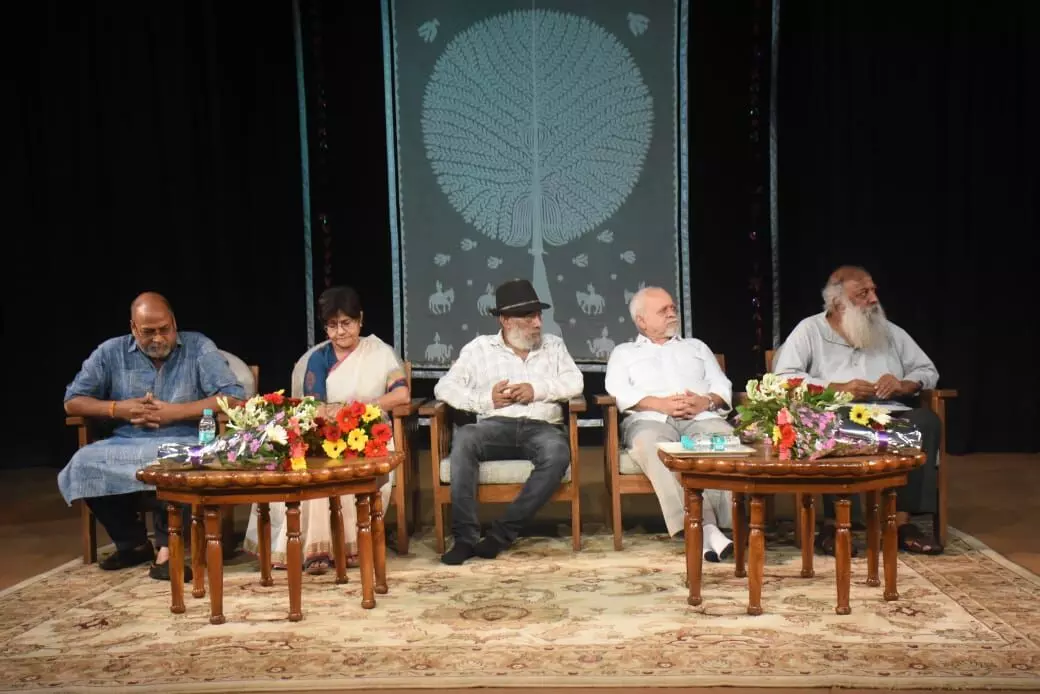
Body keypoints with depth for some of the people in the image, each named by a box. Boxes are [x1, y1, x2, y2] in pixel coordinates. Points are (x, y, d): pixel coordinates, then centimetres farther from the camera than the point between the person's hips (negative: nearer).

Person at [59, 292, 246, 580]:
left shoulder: (199, 347, 0)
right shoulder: (111, 352, 8)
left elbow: (235, 399, -10)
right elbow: (72, 402, 10)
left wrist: (174, 412, -15)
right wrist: (117, 409, -8)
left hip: (184, 443, -4)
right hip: (126, 443, 4)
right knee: (84, 463, -23)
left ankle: (166, 547, -17)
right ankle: (132, 543, -2)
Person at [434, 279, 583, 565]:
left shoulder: (553, 345, 21)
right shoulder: (480, 347, 15)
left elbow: (575, 382, 7)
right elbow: (444, 387, 7)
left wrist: (537, 390, -8)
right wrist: (486, 399, -7)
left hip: (542, 427, 1)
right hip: (496, 426, 0)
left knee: (557, 452, -35)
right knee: (463, 439, -34)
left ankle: (503, 532, -29)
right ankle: (465, 536, -30)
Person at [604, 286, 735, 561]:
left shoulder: (696, 346, 33)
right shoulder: (624, 353, 26)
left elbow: (723, 387, 19)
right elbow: (618, 391, 5)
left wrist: (706, 401, -6)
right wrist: (660, 404, -11)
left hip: (702, 418, 2)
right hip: (651, 420, -2)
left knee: (727, 439, -35)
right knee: (652, 445, -40)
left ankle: (727, 520, -43)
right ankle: (703, 526, -48)